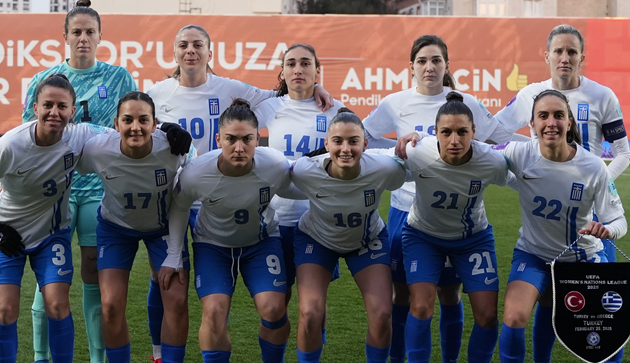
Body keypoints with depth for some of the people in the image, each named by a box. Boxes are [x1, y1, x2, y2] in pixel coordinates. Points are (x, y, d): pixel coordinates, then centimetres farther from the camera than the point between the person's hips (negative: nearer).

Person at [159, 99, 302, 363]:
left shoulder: (276, 166, -28)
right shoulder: (195, 173, -29)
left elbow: (295, 191, -3)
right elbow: (179, 207, -7)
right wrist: (173, 257, -7)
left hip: (262, 240, 1)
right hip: (212, 243, 0)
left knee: (273, 309, -14)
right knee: (213, 311, -18)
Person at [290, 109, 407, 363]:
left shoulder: (384, 169, -33)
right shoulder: (305, 171, -34)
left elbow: (403, 173, -9)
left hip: (368, 240, 1)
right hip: (317, 239, -1)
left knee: (382, 314, -10)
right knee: (310, 314, -16)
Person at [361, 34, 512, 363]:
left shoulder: (465, 103, -2)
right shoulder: (395, 104, 0)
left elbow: (503, 139, 6)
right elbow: (361, 138, 8)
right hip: (406, 209, 0)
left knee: (449, 293, 6)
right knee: (402, 293, 7)